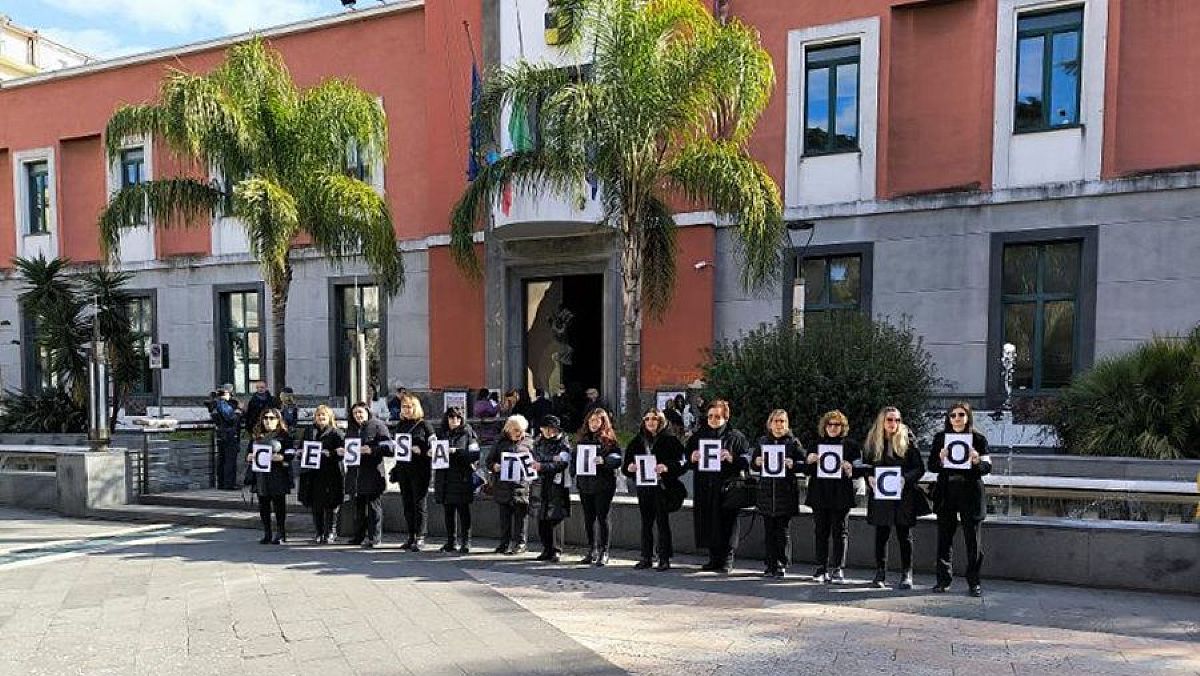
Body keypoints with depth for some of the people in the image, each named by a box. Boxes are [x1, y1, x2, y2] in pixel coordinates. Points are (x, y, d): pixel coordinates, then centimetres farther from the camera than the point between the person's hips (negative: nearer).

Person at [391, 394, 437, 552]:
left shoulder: (424, 424, -2)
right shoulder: (400, 425, 15)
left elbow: (434, 446, -5)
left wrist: (420, 451, -19)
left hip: (420, 469, -6)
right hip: (403, 469, 6)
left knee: (419, 503, -4)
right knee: (407, 503, 10)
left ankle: (420, 537, -1)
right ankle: (411, 537, 17)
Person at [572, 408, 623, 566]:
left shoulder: (609, 439, -3)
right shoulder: (581, 438, 12)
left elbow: (617, 460, -9)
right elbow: (574, 459, 17)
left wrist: (604, 461, -24)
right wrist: (576, 477, 5)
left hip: (603, 485, -5)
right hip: (585, 484, 5)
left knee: (603, 518, -1)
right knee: (588, 519, 10)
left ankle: (603, 552, 5)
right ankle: (592, 551, 20)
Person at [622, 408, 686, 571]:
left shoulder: (670, 440, -2)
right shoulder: (637, 441, 11)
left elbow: (681, 464, -8)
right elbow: (627, 463, 13)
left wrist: (667, 468, -24)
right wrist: (629, 468, -9)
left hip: (662, 486, -4)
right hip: (644, 488, 4)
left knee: (662, 522, -1)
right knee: (646, 523, 9)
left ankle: (664, 558, 6)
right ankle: (646, 558, 17)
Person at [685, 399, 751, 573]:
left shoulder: (735, 437, 2)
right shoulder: (698, 436, 14)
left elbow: (747, 460, -3)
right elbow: (687, 459, 20)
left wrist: (731, 458, -19)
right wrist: (692, 458, -2)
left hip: (726, 487, -4)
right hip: (704, 488, 4)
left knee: (726, 524, -4)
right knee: (707, 524, 7)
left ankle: (727, 560, 5)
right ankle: (714, 558, 18)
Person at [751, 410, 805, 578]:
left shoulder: (793, 442, 2)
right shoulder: (762, 441, 11)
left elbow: (804, 464, 1)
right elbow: (754, 464, 16)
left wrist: (792, 464, -18)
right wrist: (757, 463, -6)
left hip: (786, 492, -3)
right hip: (766, 492, 3)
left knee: (784, 531, 0)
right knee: (769, 531, 6)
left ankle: (783, 564, 9)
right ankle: (771, 565, 13)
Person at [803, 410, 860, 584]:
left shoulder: (850, 445, 3)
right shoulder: (817, 443, 12)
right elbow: (807, 471, 13)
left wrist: (850, 469, -17)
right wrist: (809, 461, -7)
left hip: (841, 496, -2)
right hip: (820, 495, 3)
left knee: (840, 532, 1)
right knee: (820, 532, 5)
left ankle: (837, 569, 7)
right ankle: (821, 568, 12)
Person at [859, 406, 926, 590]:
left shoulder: (908, 441, -1)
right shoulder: (872, 441, 6)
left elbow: (920, 468, -1)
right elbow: (865, 466, 11)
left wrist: (905, 478, -18)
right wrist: (869, 477, -9)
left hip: (903, 495, -2)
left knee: (904, 535, 3)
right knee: (881, 535, 6)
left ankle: (906, 574, 13)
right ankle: (880, 573, 16)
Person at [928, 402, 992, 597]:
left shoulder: (978, 439, 1)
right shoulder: (940, 438, 5)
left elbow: (988, 468, -3)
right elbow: (931, 466, 3)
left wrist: (977, 461, -24)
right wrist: (940, 460, -18)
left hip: (970, 494, -1)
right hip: (946, 494, 2)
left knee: (972, 540, 3)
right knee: (944, 538, 5)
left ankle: (974, 582, 13)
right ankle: (943, 580, 14)